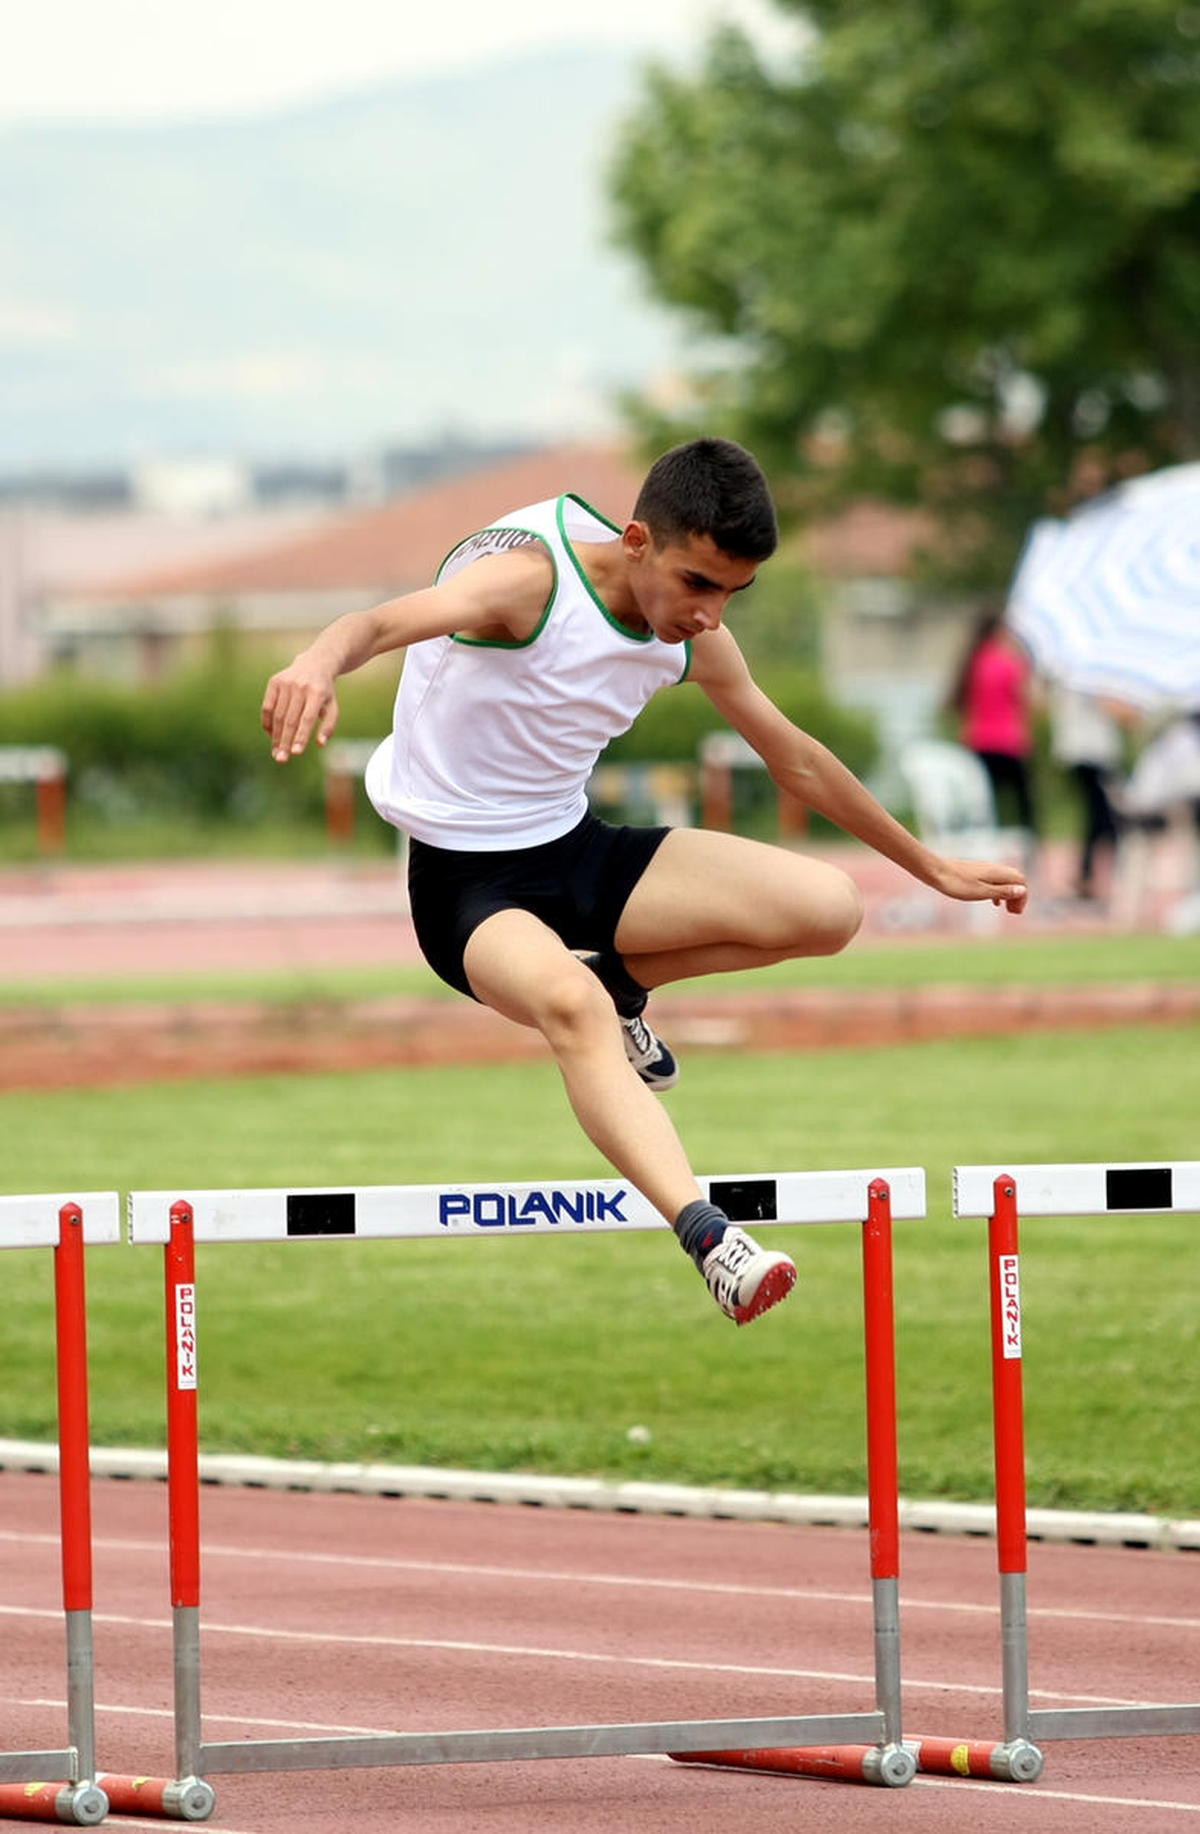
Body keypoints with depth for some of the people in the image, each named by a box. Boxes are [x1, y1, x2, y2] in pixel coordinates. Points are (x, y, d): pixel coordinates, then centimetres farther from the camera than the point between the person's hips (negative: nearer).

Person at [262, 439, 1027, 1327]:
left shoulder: (695, 637, -2)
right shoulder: (531, 578, -23)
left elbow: (796, 759, 15)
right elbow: (388, 620, -43)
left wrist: (931, 867, 22)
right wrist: (320, 662, -67)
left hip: (579, 851, 7)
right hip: (468, 882, -7)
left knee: (829, 909, -7)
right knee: (568, 1003, -40)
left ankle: (619, 984, 15)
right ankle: (708, 1236, -52)